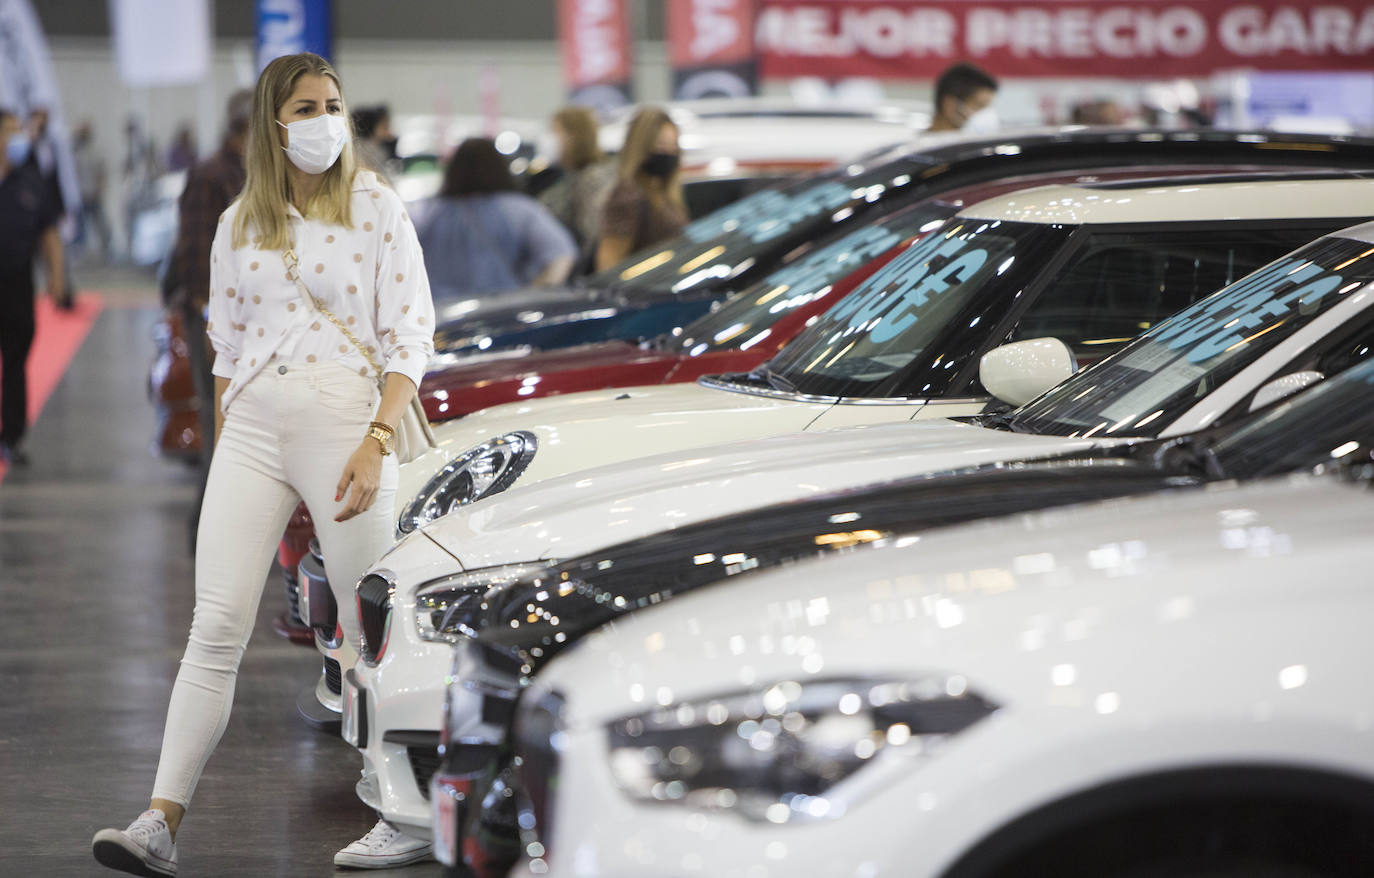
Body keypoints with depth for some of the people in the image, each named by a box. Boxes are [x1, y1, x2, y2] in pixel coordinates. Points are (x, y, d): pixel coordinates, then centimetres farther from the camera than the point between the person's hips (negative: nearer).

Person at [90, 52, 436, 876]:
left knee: (374, 630, 2)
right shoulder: (239, 226, 11)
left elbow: (412, 336, -3)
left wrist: (377, 443, -13)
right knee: (216, 626, -5)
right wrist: (228, 437, 12)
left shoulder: (376, 208, 2)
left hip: (345, 418, -3)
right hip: (251, 428, 3)